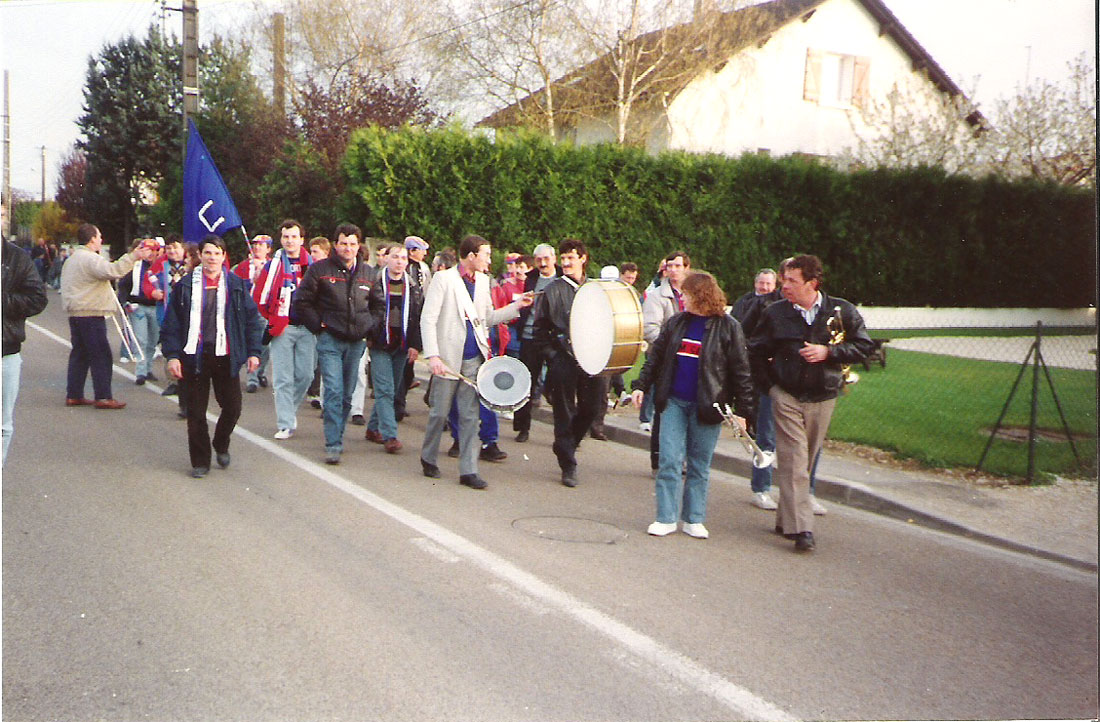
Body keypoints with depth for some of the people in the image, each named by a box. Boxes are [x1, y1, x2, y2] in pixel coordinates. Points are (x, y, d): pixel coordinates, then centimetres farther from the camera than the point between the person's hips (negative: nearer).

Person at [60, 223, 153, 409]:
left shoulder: (71, 259, 19)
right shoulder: (90, 258, -14)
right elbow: (112, 271, -30)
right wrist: (133, 257, -28)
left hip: (75, 313, 10)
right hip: (91, 314, -10)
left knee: (80, 353, 13)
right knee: (101, 355, -7)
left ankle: (73, 395, 15)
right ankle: (103, 397, -7)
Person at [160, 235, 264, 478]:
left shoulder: (236, 285, 5)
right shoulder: (186, 286, 3)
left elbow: (252, 319, 7)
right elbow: (171, 324, 2)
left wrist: (253, 352, 1)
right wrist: (172, 355, -7)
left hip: (225, 357, 1)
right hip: (194, 357, 0)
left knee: (232, 407, 3)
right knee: (196, 412, 4)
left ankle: (221, 446, 32)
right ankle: (200, 461, 17)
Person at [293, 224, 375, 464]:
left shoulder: (368, 273, 10)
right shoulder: (320, 269, 0)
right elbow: (301, 302, 4)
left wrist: (369, 328, 11)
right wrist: (319, 326, -3)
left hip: (357, 342, 4)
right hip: (330, 340, -4)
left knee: (347, 394, 9)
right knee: (334, 391, -12)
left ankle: (337, 437, 22)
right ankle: (333, 444, -11)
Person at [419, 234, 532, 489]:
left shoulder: (482, 281, 12)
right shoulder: (444, 279, -7)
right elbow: (428, 320, -11)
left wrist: (516, 306, 7)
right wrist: (432, 356, -19)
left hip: (474, 358, 5)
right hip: (448, 358, -5)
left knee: (470, 416, 4)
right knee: (439, 412, 5)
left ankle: (468, 470, 9)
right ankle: (428, 458, 27)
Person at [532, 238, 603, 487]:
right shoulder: (553, 289, 2)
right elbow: (540, 327, 4)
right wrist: (552, 354, -5)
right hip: (563, 360, -3)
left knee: (591, 407, 5)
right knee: (564, 413, 1)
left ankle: (566, 445, 31)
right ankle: (568, 466, 10)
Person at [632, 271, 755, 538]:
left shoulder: (728, 327, -4)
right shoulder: (675, 323, 8)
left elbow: (741, 371, -5)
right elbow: (655, 356, 15)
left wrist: (743, 410, -8)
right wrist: (641, 385, 5)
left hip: (707, 406, -3)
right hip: (673, 402, 3)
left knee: (699, 466, 7)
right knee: (669, 461, 0)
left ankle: (694, 520, 18)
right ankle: (666, 518, 8)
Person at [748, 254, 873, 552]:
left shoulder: (842, 310, -2)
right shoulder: (775, 313, 1)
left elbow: (864, 346, 3)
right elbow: (756, 351, 12)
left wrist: (828, 352, -11)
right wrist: (768, 383, 4)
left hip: (822, 398, 1)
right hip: (786, 396, -1)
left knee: (806, 461, 9)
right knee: (793, 461, -10)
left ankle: (786, 519, 23)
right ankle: (800, 528, -11)